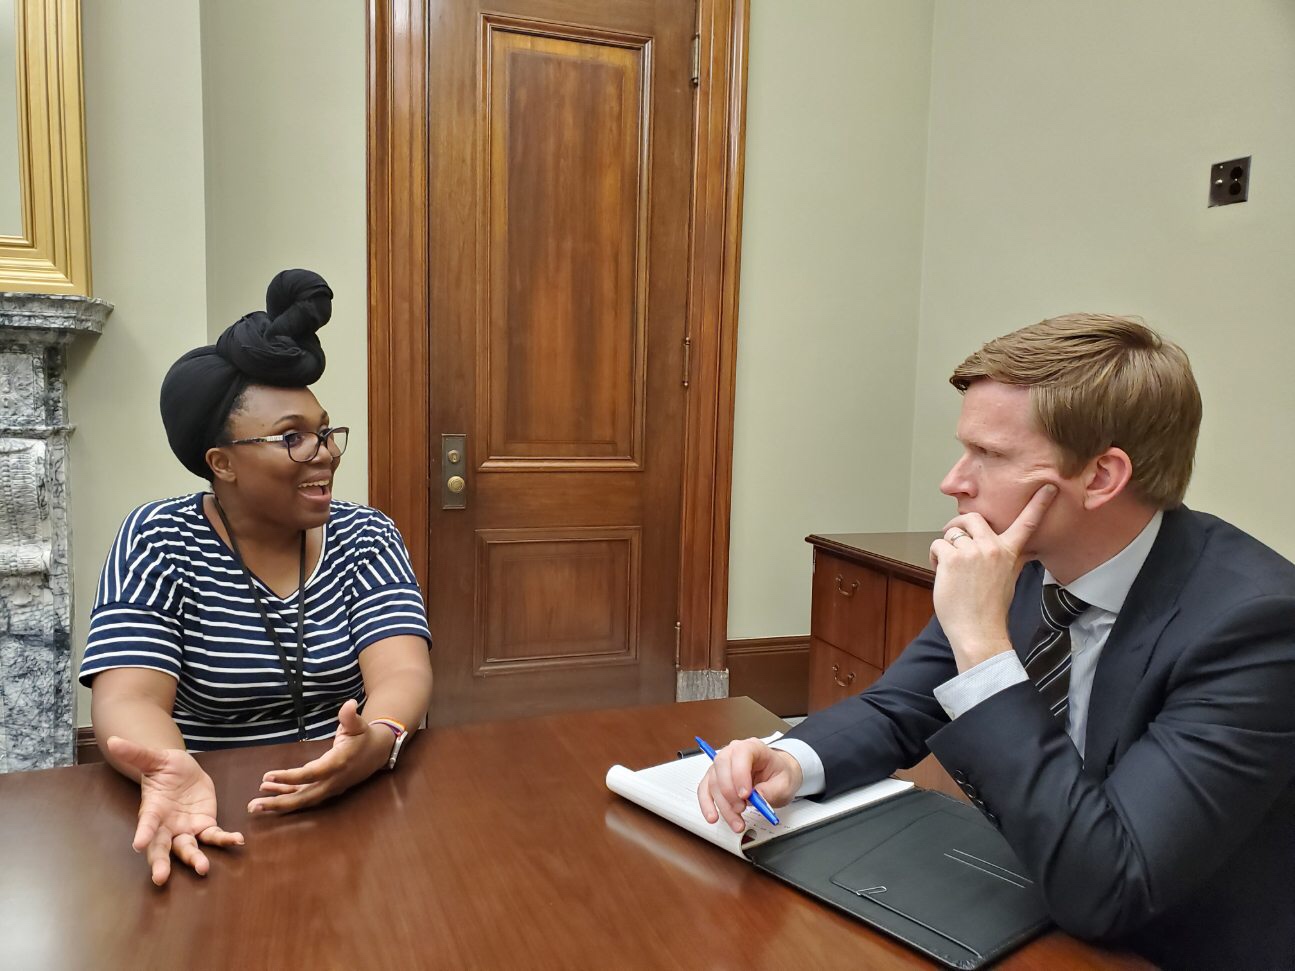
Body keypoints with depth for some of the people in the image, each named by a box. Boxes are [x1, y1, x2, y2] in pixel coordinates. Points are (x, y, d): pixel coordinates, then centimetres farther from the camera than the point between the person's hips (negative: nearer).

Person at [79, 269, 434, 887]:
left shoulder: (365, 536, 1)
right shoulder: (159, 541, -2)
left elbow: (402, 672, -11)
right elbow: (127, 698, -13)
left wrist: (377, 740, -33)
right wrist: (175, 774, -35)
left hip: (360, 804, 1)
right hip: (216, 820, -1)